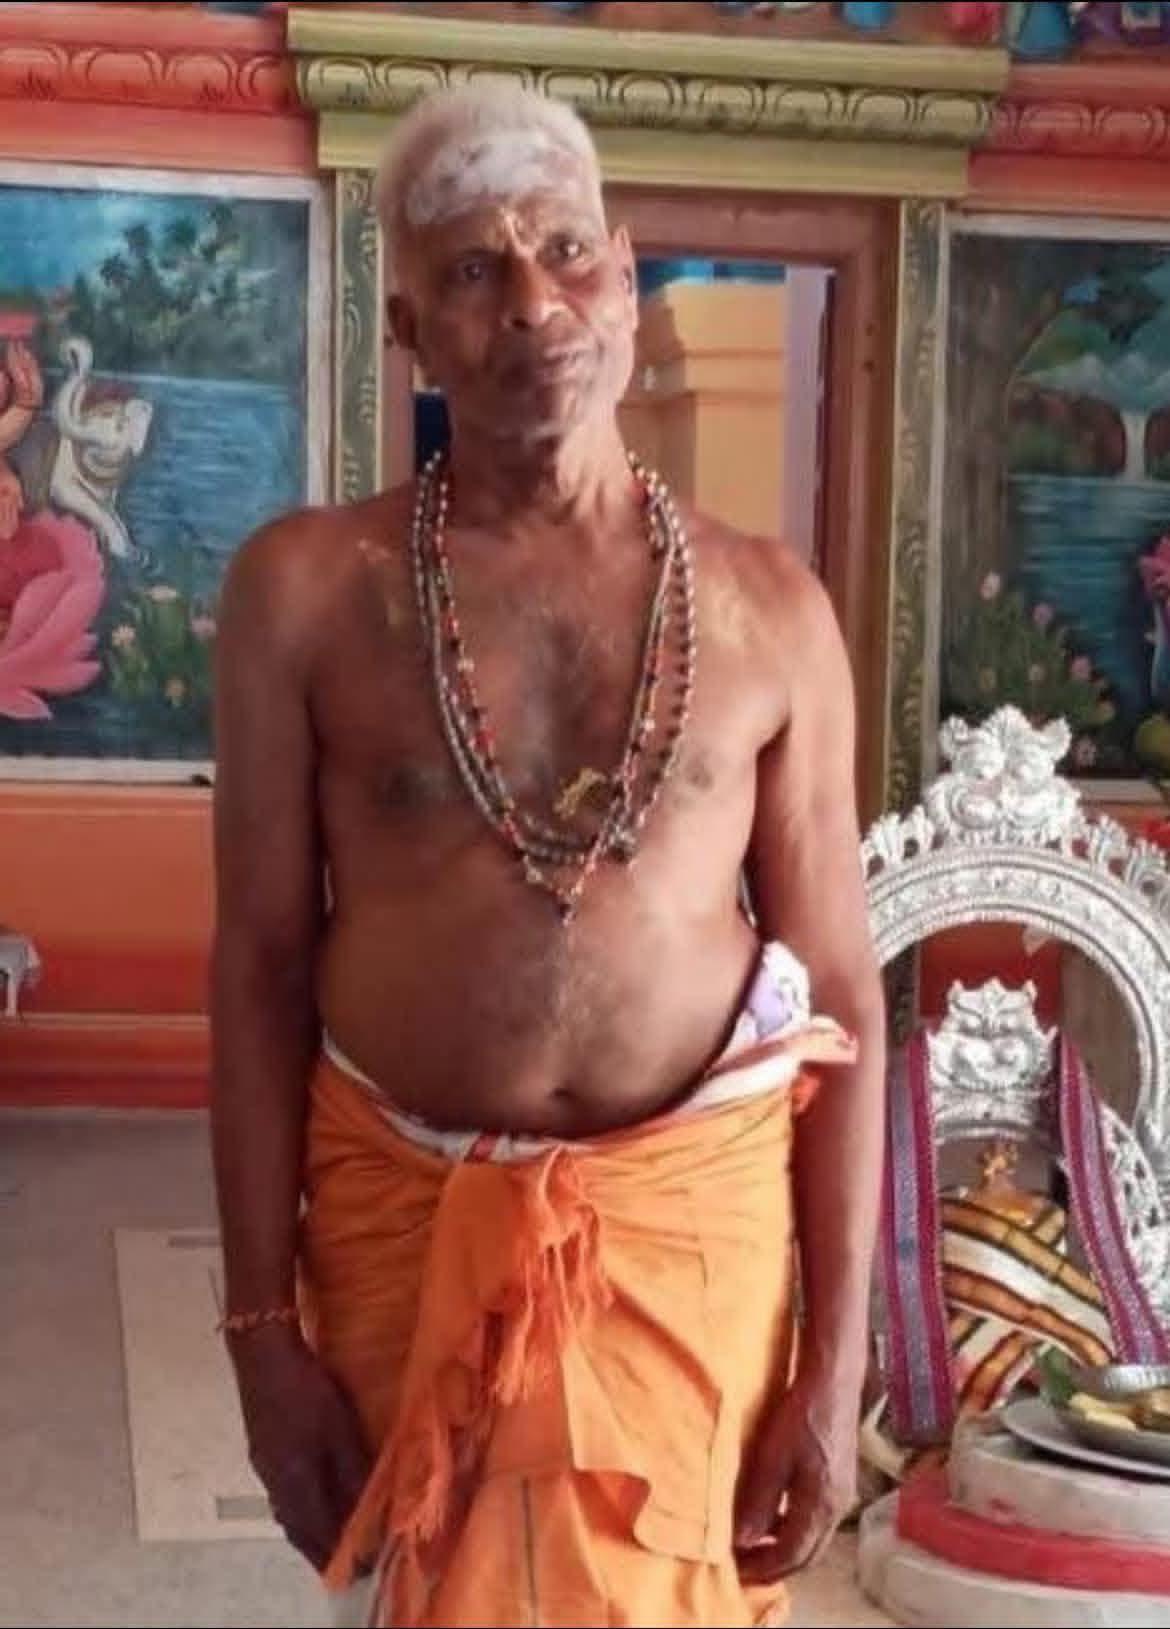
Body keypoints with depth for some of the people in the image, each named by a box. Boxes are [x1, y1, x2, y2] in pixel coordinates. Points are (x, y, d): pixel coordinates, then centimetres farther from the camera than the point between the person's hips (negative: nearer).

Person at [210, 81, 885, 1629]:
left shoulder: (770, 609, -2)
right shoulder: (304, 586, -5)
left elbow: (842, 994, -1)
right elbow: (261, 964, -3)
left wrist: (838, 1356, -4)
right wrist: (261, 1324, -5)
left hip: (691, 1211, 1)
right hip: (397, 1211, 0)